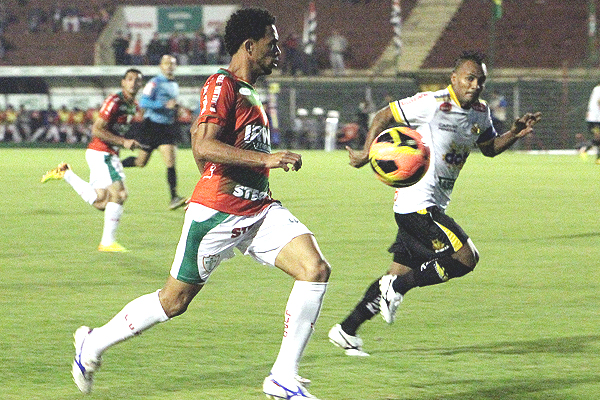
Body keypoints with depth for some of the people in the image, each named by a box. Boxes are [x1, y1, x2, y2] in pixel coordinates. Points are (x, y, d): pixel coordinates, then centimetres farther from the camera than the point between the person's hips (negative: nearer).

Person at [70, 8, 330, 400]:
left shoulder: (250, 93, 17)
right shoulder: (221, 85, -12)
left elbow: (197, 131, 29)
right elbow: (203, 147, -24)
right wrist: (266, 158, -29)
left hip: (260, 209, 8)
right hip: (217, 212, -8)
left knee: (316, 269, -13)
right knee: (174, 300, 3)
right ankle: (94, 343, 26)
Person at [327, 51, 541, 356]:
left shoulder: (480, 113, 9)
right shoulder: (432, 104, -14)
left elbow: (489, 148, 25)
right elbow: (384, 116, -6)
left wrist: (515, 134, 7)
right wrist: (367, 153, -14)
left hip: (432, 206, 9)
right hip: (416, 202, -9)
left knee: (402, 273, 12)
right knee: (466, 257, -16)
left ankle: (346, 330, 21)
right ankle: (396, 287, -3)